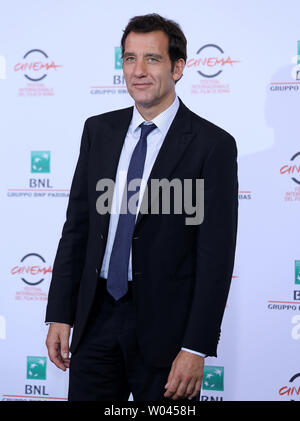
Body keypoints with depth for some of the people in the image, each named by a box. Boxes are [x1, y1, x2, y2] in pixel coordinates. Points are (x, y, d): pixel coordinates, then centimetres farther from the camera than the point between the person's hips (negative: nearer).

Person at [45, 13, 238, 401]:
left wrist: (196, 349, -14)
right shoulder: (98, 130, 7)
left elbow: (216, 256, -11)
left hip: (164, 326, -4)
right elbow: (76, 226, 9)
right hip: (96, 317, 4)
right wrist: (60, 314, 3)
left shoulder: (213, 144, -9)